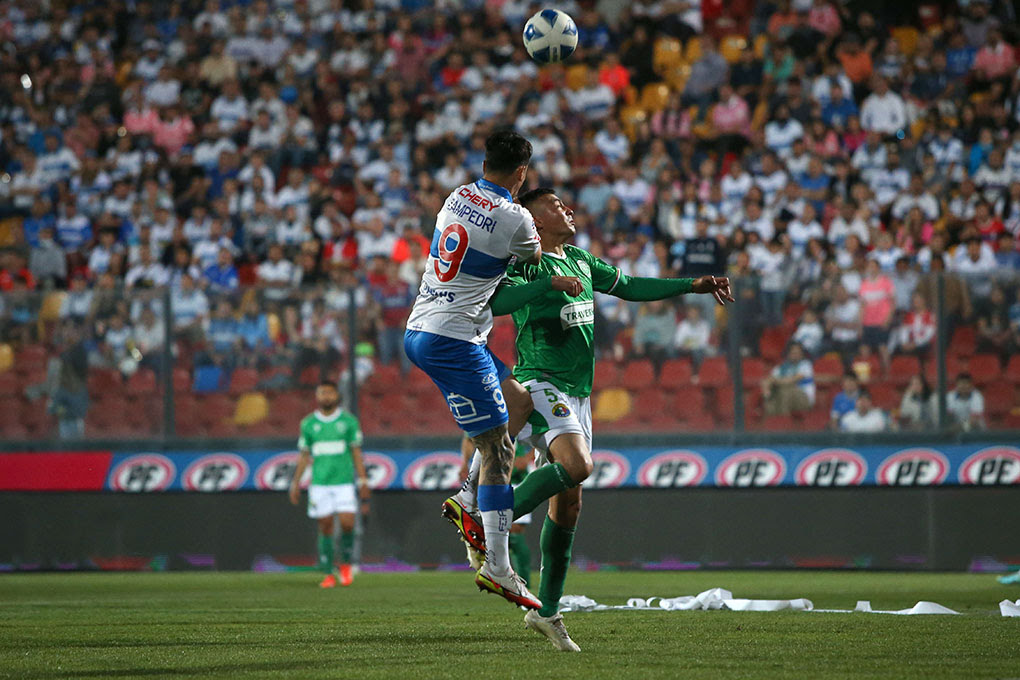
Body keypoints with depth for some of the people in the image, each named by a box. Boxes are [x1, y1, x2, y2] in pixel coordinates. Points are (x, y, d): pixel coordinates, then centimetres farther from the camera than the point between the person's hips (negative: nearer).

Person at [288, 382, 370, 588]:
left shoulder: (348, 421, 4)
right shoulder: (309, 424, 8)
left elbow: (356, 453, 6)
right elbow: (304, 456, 12)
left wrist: (363, 482, 1)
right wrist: (295, 483, 7)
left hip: (344, 482, -1)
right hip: (319, 484, 1)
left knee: (347, 524, -12)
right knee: (326, 528, -1)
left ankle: (346, 564, 12)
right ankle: (328, 575, 5)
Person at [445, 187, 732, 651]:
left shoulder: (579, 261, 17)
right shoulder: (526, 264, -9)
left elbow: (629, 287, 29)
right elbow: (493, 301, -27)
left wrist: (691, 286, 29)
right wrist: (550, 283, -27)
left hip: (577, 396, 8)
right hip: (541, 384, -8)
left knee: (567, 504, 6)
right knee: (576, 465, -31)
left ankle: (546, 610, 12)